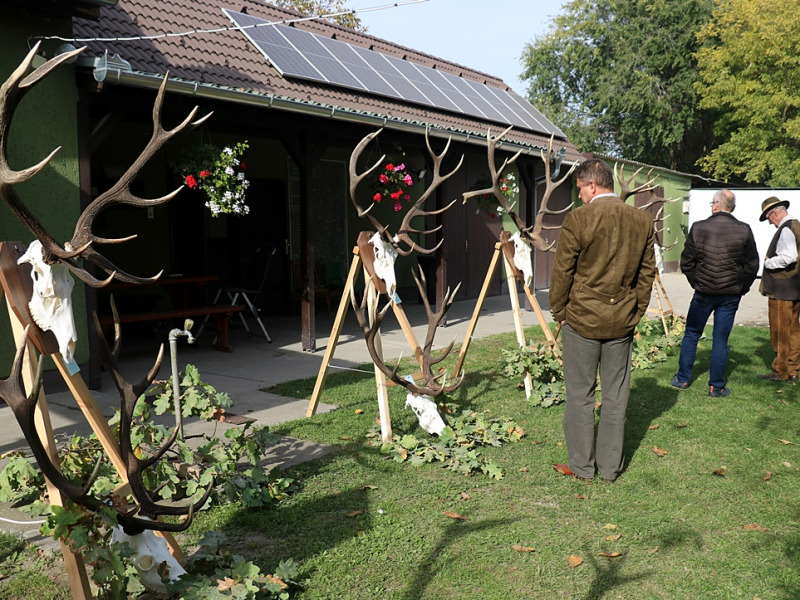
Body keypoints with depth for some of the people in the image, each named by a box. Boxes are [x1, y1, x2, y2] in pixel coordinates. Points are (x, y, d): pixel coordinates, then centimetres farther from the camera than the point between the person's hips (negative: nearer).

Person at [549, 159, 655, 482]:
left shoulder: (577, 218, -12)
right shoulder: (643, 221, 2)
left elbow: (562, 272, -7)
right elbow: (646, 274, 8)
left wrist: (559, 312, 5)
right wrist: (636, 312, 16)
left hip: (582, 318, -4)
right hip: (622, 321, 4)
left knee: (580, 395, 8)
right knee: (616, 395, 12)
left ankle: (582, 466, 16)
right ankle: (610, 467, 21)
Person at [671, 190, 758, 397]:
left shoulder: (698, 228, -7)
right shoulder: (744, 230, -6)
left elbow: (686, 262, -2)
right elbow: (752, 265, 0)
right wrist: (742, 288, 11)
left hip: (703, 292, 0)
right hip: (731, 295, 1)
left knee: (691, 334, 14)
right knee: (721, 339, 7)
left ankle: (683, 378, 22)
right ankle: (716, 386, 13)